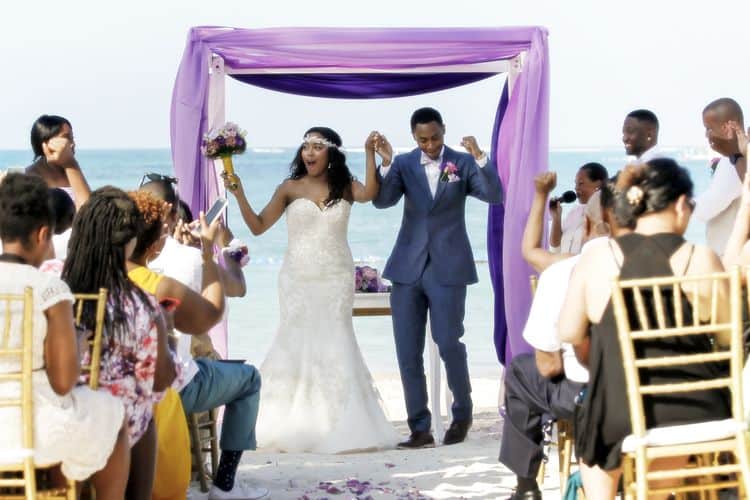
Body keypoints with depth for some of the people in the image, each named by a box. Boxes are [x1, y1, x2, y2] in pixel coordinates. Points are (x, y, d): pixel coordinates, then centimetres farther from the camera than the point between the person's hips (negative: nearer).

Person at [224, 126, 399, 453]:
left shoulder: (345, 187, 3)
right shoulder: (291, 188, 1)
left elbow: (369, 194, -20)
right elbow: (258, 226, 1)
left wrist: (370, 153, -26)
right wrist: (239, 194, -11)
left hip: (336, 279, 0)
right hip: (298, 279, 0)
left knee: (334, 346, -3)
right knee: (298, 343, 0)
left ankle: (341, 428, 4)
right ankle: (293, 428, 8)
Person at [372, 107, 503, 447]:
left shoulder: (463, 163, 1)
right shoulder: (403, 164, 6)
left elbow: (494, 195, -11)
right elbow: (382, 201, -7)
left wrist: (479, 157, -24)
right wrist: (385, 163, -23)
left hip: (448, 268, -2)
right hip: (408, 268, 3)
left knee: (449, 344, -5)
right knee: (408, 352, 2)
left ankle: (462, 413, 19)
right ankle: (420, 428, 10)